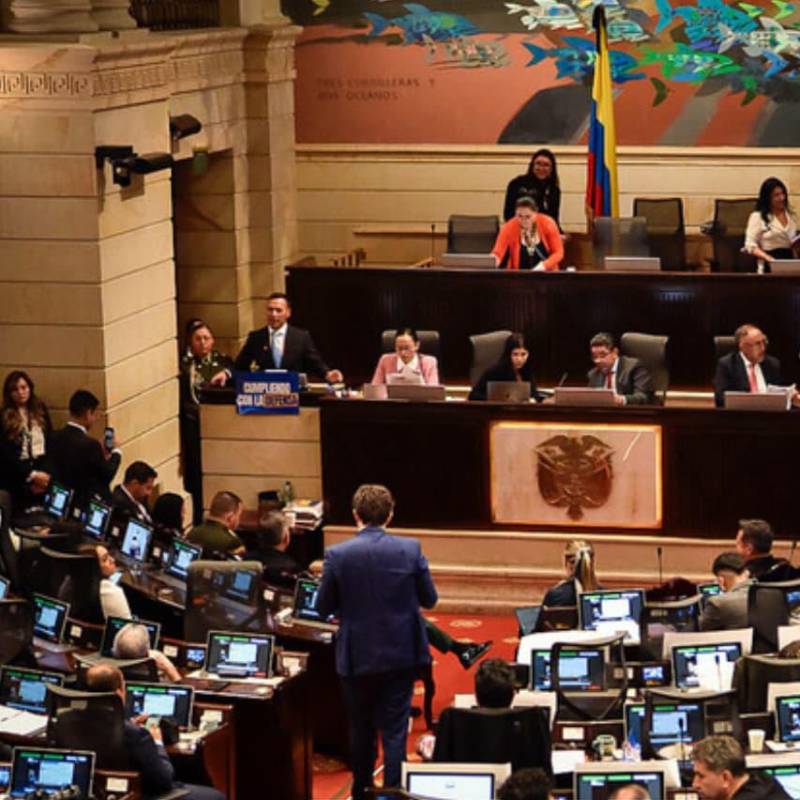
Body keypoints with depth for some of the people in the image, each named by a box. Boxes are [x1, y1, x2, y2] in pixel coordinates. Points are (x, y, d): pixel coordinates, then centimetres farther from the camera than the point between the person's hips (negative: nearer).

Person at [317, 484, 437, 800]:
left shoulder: (337, 555, -12)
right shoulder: (410, 550, -9)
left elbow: (324, 607, -3)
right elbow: (429, 599, 0)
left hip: (358, 656, 0)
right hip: (401, 654, 0)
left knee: (361, 729, 17)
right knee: (394, 731, 4)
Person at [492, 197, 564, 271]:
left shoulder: (547, 224, -10)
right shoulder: (509, 227, -11)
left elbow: (558, 252, -6)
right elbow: (497, 254, -17)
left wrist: (544, 265, -22)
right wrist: (493, 262, -39)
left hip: (546, 274, 1)